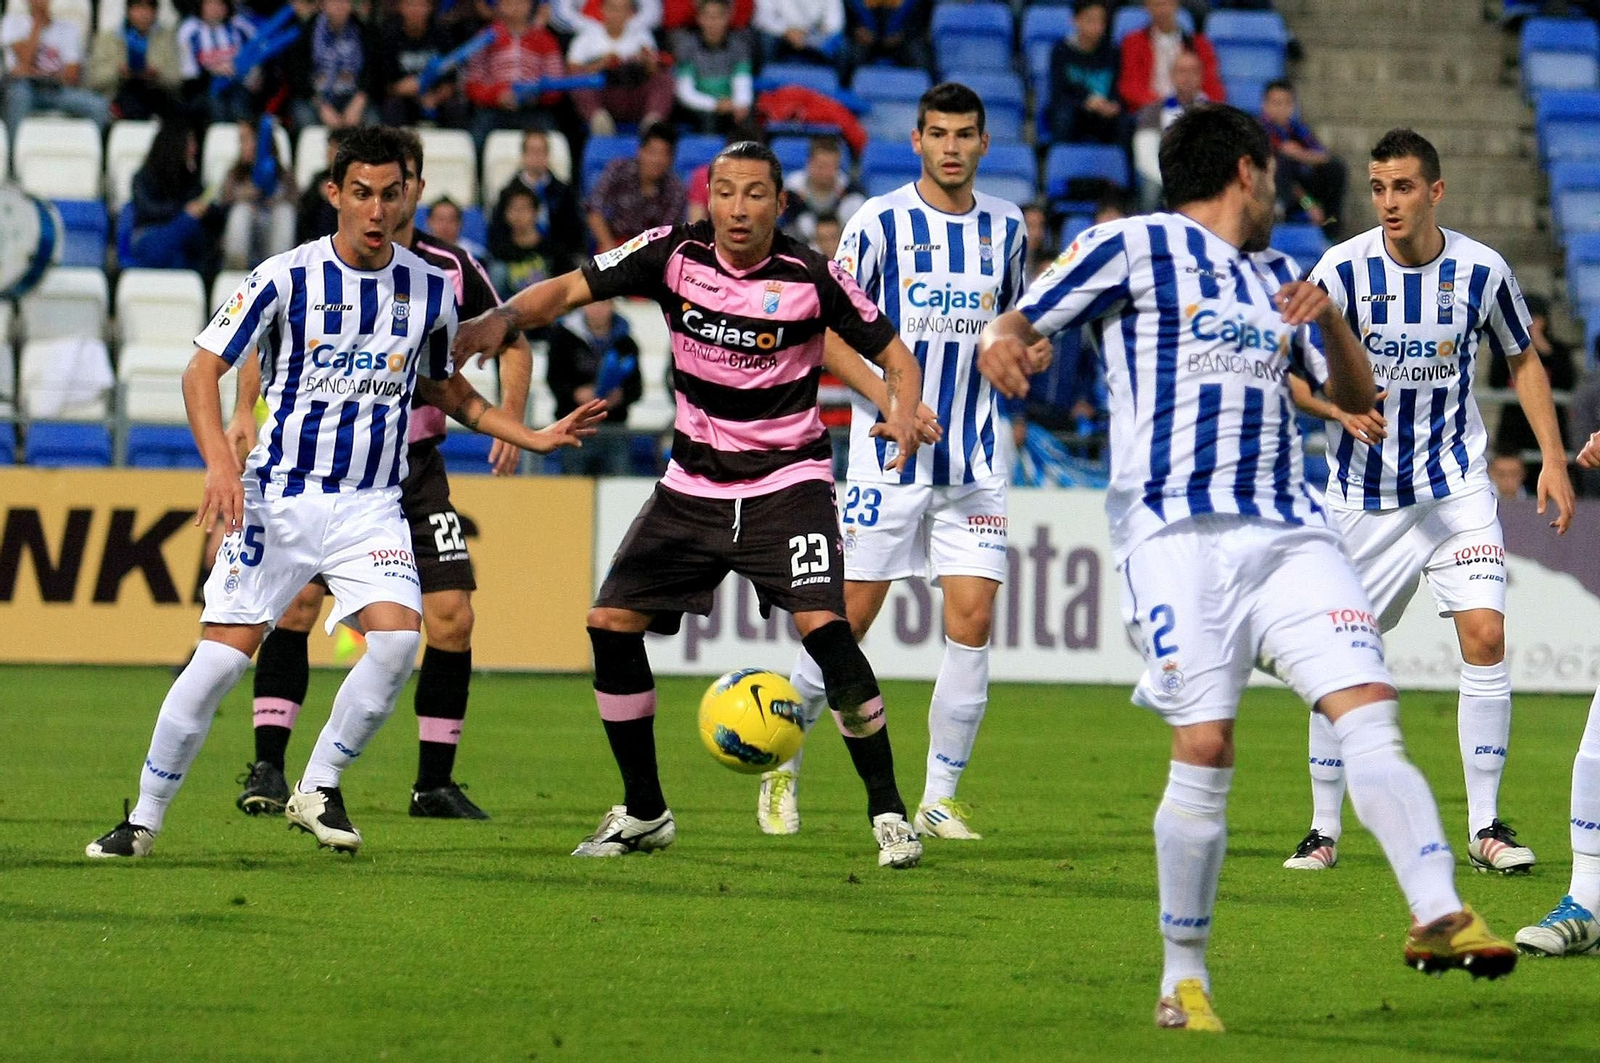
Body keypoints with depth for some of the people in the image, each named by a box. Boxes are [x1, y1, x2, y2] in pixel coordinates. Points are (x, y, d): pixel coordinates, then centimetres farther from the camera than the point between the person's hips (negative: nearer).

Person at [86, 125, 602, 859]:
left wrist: (535, 438, 13)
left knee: (398, 639, -20)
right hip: (278, 496, -3)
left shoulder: (429, 289, 3)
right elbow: (203, 369, -7)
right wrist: (220, 461, -23)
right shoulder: (285, 278, -8)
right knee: (223, 655, -9)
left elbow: (445, 390, 21)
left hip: (372, 505, 3)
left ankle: (319, 790, 0)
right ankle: (144, 819, 4)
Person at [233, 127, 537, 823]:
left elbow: (511, 343, 13)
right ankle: (267, 770, -10)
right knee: (296, 601, -17)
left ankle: (435, 783, 7)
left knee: (452, 618, -6)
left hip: (416, 465, 2)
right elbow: (260, 349, 5)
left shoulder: (451, 269, -1)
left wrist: (510, 417, -2)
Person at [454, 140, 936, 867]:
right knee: (610, 624, -3)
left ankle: (888, 812, -10)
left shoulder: (812, 277, -13)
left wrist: (903, 414, -25)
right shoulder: (674, 254, -7)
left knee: (822, 624, -23)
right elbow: (572, 288, -5)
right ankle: (643, 813, 15)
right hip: (694, 481, 4)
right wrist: (504, 317, -25)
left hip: (787, 481, -4)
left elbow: (892, 353, -5)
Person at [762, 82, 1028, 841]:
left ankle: (939, 800, 2)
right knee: (849, 618, -1)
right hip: (889, 461, -3)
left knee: (973, 615, -7)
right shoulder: (879, 222, -5)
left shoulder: (1005, 227, 8)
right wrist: (886, 396, -17)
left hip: (974, 462, 3)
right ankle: (782, 762, 20)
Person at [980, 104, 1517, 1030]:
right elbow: (1015, 325, 5)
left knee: (1371, 709, -12)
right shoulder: (1133, 249, 7)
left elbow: (1358, 397, 26)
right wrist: (1004, 348, -19)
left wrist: (1329, 320, 6)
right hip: (1179, 529, -6)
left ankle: (1439, 916, -22)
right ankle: (1184, 978, -1)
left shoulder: (1270, 286, 25)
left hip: (1289, 530, 6)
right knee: (1205, 748, -11)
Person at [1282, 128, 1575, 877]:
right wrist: (1341, 407, -23)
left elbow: (1522, 360, 10)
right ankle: (1324, 829, 14)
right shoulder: (1342, 269, -10)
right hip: (1364, 491, 0)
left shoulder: (1481, 270, -6)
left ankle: (1485, 826, -4)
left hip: (1455, 484, 0)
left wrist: (1552, 459, 2)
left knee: (1485, 635, -13)